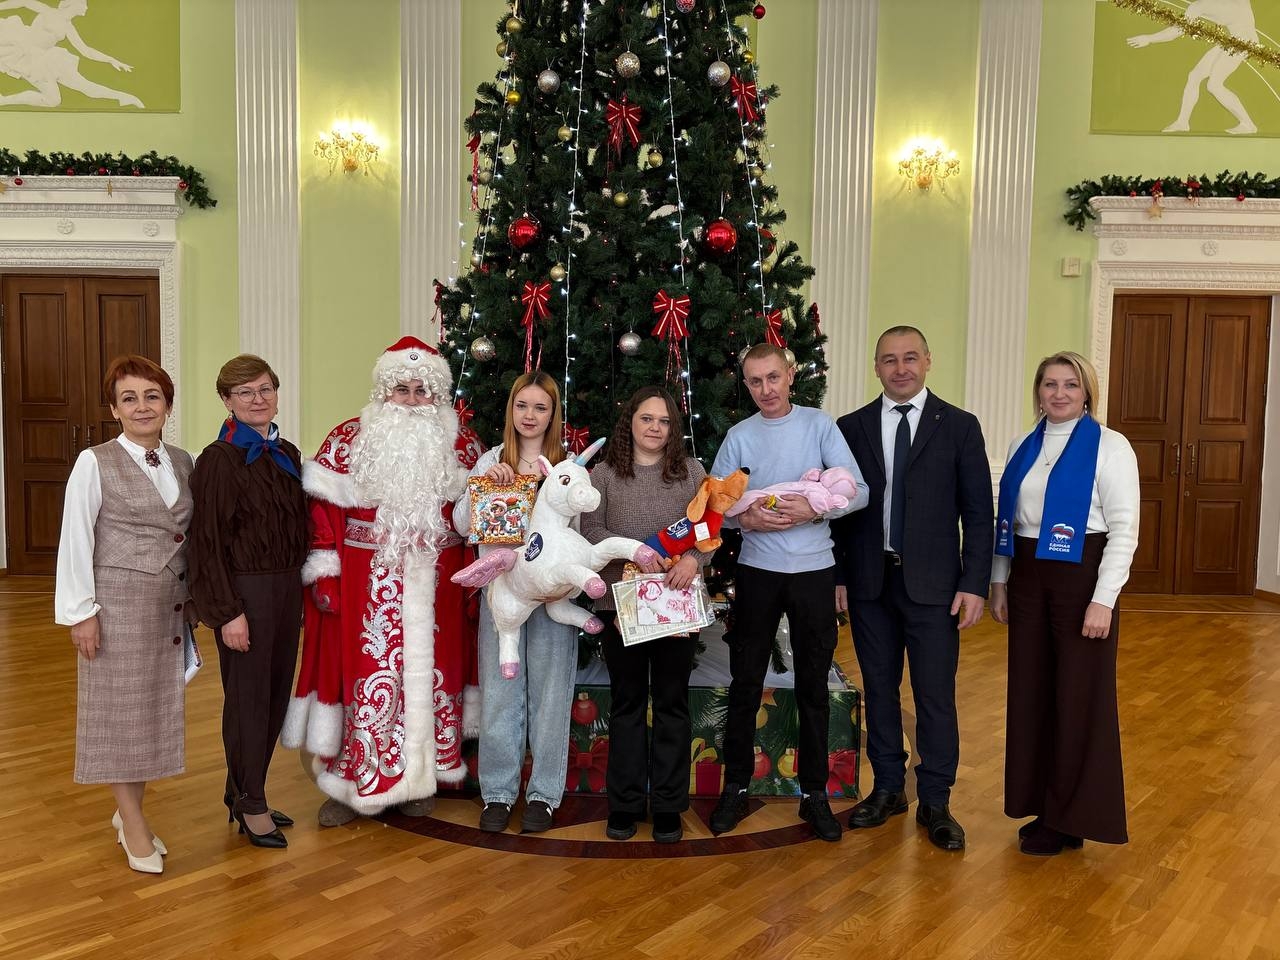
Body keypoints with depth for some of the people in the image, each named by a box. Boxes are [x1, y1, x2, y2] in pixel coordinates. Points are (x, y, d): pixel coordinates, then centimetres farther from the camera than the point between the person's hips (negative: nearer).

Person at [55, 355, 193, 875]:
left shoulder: (183, 462, 6)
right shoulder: (95, 463, -8)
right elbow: (75, 540, -8)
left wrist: (191, 595, 8)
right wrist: (82, 611, -10)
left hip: (169, 603, 5)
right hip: (118, 601, -5)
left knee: (157, 706, 11)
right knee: (121, 707, 4)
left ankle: (129, 811, 28)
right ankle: (134, 825, 17)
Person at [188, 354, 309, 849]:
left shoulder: (288, 455, 9)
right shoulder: (218, 459, -11)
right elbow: (209, 541, -13)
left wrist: (301, 589, 10)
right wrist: (228, 612, -16)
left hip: (287, 587, 7)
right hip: (245, 590, -7)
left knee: (276, 694, 14)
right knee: (248, 698, 5)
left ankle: (242, 793, 31)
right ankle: (251, 806, 21)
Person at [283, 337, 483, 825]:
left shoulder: (460, 444, 4)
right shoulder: (348, 439, -2)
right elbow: (322, 509, -3)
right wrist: (323, 573, -8)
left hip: (435, 587, 2)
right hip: (366, 584, -2)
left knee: (429, 671, 9)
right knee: (365, 671, 3)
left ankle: (416, 780, 26)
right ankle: (349, 782, 20)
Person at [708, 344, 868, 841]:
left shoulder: (820, 425, -1)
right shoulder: (739, 436, 3)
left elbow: (858, 490, -6)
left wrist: (815, 510, -22)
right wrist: (745, 518, -16)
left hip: (814, 570, -1)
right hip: (757, 570, 1)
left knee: (813, 686, 9)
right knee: (745, 684, 7)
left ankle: (814, 793, 22)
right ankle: (735, 788, 22)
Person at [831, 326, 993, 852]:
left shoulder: (959, 426, 0)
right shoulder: (851, 427, 5)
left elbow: (978, 511, -1)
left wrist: (974, 583, -7)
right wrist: (837, 576, 1)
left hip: (933, 585, -2)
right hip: (869, 581, 2)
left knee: (936, 696, 3)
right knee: (879, 689, 12)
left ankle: (935, 803, 18)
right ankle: (888, 788, 28)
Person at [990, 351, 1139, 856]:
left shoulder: (1109, 446, -7)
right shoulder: (1022, 446, 9)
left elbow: (1124, 529, -11)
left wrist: (1103, 599, -16)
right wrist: (998, 582, 8)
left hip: (1081, 578, -5)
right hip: (1028, 578, 5)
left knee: (1080, 696, 4)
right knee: (1030, 692, 10)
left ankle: (1072, 817, 19)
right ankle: (1041, 805, 25)